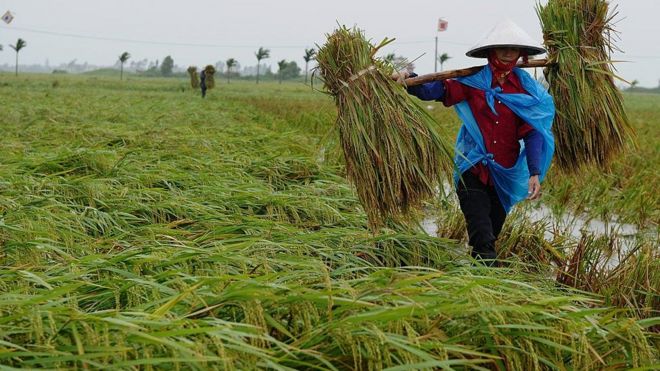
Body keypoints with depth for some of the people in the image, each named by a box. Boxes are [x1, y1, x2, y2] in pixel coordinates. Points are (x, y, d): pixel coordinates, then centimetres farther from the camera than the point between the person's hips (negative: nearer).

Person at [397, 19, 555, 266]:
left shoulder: (527, 90, 2)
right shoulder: (471, 82, -2)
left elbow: (532, 134, -2)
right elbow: (430, 91, -4)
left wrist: (535, 173, -11)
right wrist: (408, 80, -24)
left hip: (505, 173, 2)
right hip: (473, 169, -2)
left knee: (493, 229, 12)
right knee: (482, 237, -12)